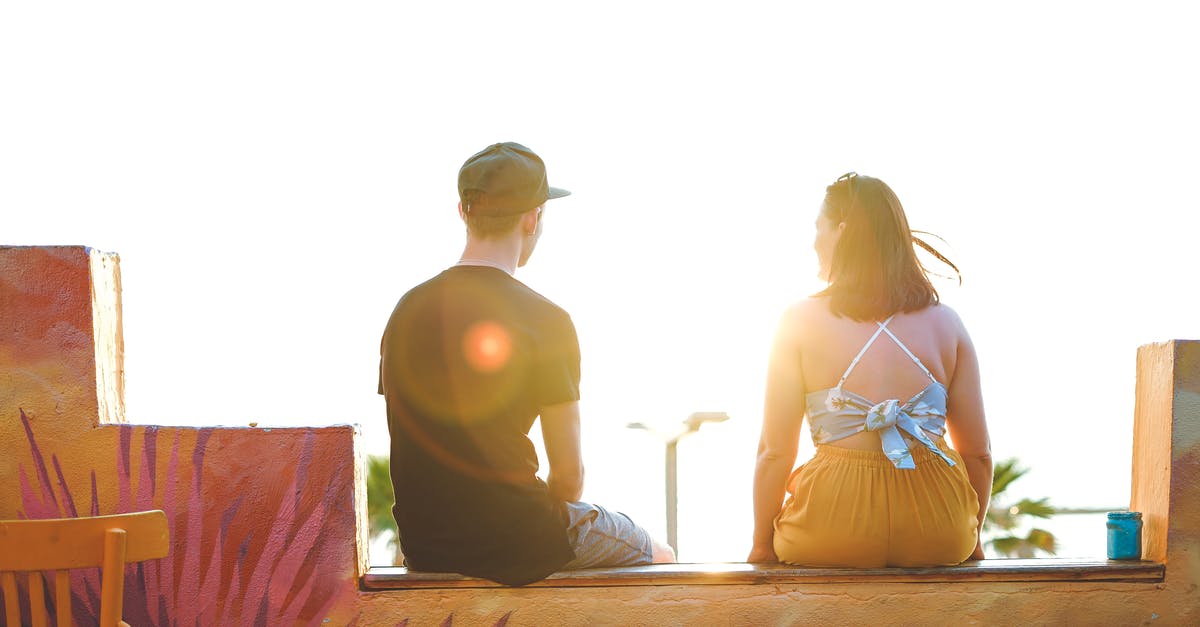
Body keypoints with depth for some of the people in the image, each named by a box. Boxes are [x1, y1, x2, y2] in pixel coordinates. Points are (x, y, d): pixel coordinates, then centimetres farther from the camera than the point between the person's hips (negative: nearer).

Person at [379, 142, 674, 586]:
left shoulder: (407, 310, 2)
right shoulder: (545, 322, -16)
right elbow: (569, 474, -12)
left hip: (423, 546, 7)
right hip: (516, 544, -6)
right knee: (658, 557, 21)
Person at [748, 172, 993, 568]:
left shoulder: (800, 321, -4)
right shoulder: (946, 322, 4)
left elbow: (775, 452, -4)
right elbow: (978, 452, 6)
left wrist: (762, 545, 9)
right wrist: (970, 541, 22)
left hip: (835, 534, -2)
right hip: (939, 539, 2)